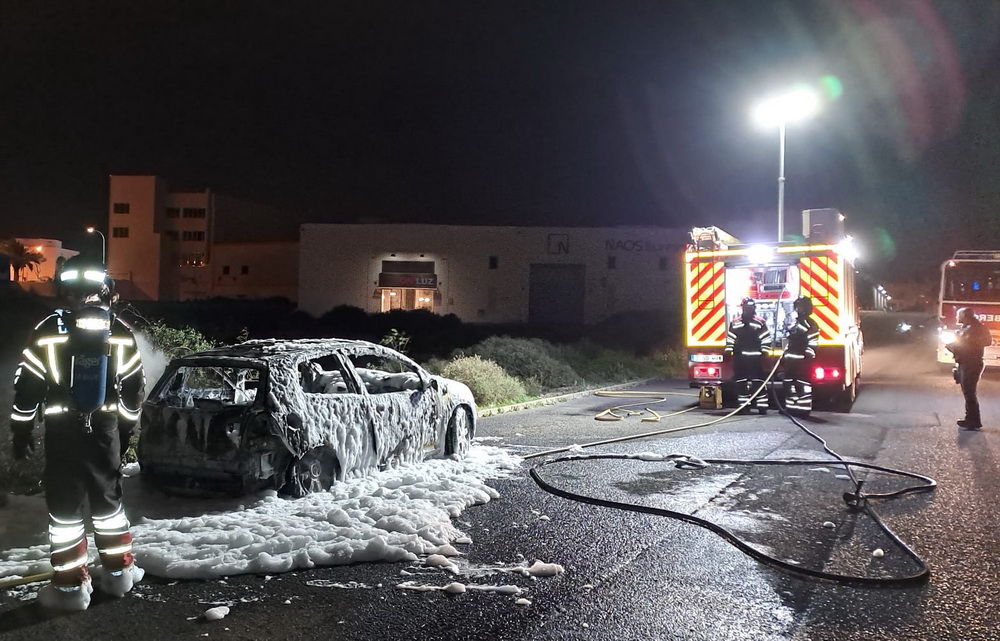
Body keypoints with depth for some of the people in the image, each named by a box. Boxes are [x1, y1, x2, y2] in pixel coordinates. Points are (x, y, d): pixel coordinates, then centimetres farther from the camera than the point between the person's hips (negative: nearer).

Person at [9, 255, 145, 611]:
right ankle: (118, 572, 26)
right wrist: (125, 428, 18)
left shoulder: (49, 330, -10)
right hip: (105, 430, 3)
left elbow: (27, 384, -6)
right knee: (108, 500, 17)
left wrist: (21, 429, 5)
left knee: (65, 507, 5)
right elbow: (134, 387, 7)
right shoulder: (120, 333, 0)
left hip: (62, 431, -3)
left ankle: (70, 587, 11)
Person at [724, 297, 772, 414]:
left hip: (755, 357, -3)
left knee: (758, 382, -5)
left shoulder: (760, 322, 2)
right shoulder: (735, 323, 10)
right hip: (739, 357, 3)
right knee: (741, 382, 5)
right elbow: (730, 338, 11)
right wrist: (728, 350, 3)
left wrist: (764, 351, -6)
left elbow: (766, 338, 0)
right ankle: (744, 405, 12)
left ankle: (762, 406, -2)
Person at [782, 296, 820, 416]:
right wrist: (784, 355, 20)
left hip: (802, 360, -9)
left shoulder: (811, 324, -9)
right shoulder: (794, 322, 20)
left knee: (803, 384, -8)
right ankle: (791, 407, 21)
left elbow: (813, 343, -15)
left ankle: (803, 409, -6)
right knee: (790, 383, 13)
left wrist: (808, 357, -19)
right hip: (791, 359, 9)